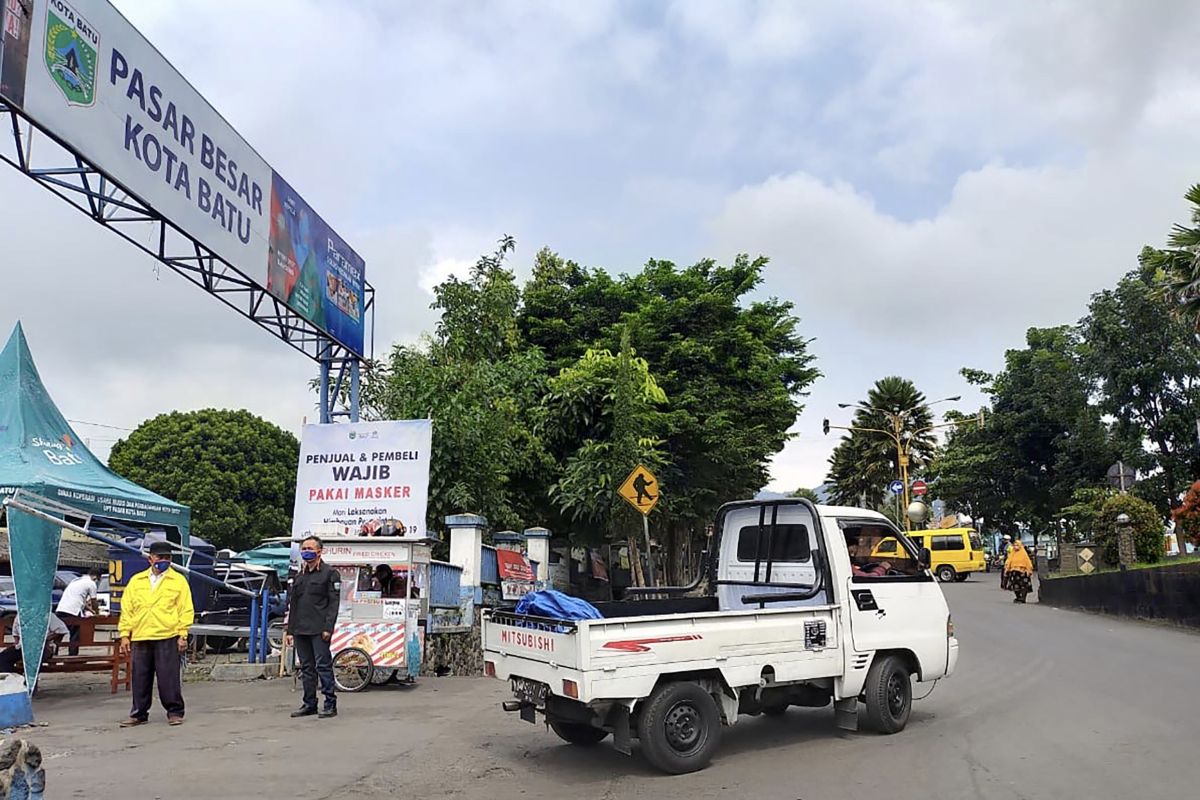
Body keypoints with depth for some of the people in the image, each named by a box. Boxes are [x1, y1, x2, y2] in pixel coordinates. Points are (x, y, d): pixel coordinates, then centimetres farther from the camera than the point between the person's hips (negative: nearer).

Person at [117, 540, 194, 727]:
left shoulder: (178, 580, 4)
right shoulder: (136, 581, 12)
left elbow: (186, 610, 1)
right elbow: (126, 609, 11)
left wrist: (182, 635, -6)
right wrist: (125, 635, 4)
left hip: (167, 637, -3)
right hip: (140, 638, 3)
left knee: (169, 678, -1)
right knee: (140, 678, 9)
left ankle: (175, 712, 10)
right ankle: (139, 714, 21)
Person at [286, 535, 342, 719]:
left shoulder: (330, 573, -1)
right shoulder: (299, 576, 19)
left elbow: (334, 602, -8)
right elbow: (292, 604, 20)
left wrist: (328, 628, -16)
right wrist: (290, 630, 13)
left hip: (319, 630, -7)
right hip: (300, 630, 7)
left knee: (323, 666, -7)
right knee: (306, 667, 10)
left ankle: (330, 704, -1)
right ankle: (310, 704, 18)